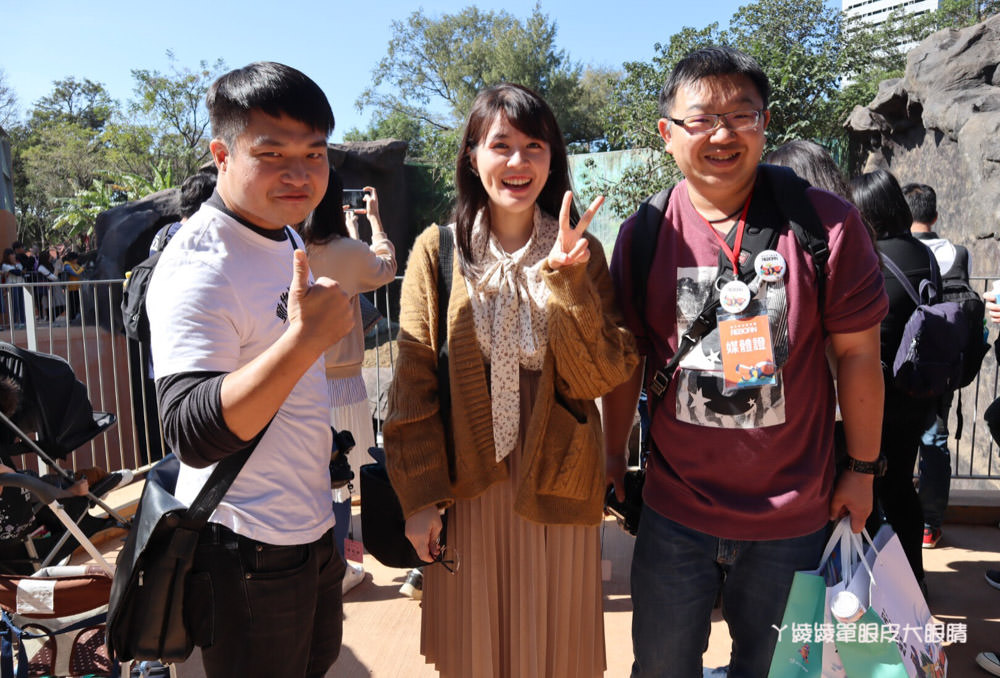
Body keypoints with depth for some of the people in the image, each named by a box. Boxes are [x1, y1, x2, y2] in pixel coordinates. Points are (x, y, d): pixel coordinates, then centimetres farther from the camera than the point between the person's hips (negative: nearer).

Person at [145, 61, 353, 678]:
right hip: (247, 550, -9)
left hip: (309, 525, 9)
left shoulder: (284, 236, 4)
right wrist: (304, 341, -42)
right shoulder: (199, 269, -25)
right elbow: (193, 436, -32)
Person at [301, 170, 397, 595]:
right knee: (337, 483, 10)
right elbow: (387, 268, 10)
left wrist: (346, 225, 29)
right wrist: (374, 218, 24)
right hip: (338, 384, -3)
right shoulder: (347, 252, -12)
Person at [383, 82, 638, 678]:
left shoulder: (579, 251, -1)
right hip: (465, 488, -1)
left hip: (555, 488, 1)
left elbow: (602, 377, -10)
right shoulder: (438, 251, -5)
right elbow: (414, 384, -4)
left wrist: (566, 278, -21)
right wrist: (419, 497, -6)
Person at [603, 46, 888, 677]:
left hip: (794, 515, -1)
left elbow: (858, 352, -4)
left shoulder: (827, 223, -12)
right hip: (674, 511, 1)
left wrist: (862, 469, 1)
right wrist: (614, 458, 9)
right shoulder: (643, 235, -6)